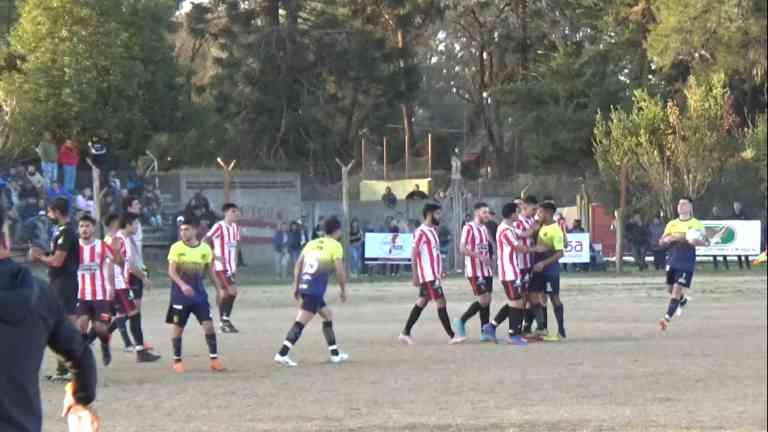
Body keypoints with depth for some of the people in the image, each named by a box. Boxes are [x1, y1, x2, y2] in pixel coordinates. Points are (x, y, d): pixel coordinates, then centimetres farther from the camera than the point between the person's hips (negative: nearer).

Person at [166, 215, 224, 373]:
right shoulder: (176, 248, -6)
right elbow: (171, 271, -11)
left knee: (208, 325, -6)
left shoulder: (205, 249, 2)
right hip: (180, 295, -2)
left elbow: (210, 272, 12)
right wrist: (182, 285, -27)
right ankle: (177, 360, 17)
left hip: (199, 294, 2)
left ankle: (214, 359, 1)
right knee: (178, 327, 3)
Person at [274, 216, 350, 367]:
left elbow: (298, 264, 15)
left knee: (328, 316, 22)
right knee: (300, 322, -12)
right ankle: (282, 354, -20)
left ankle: (335, 354, 27)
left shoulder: (312, 243, 17)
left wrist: (296, 286, 19)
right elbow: (340, 271, -8)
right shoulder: (335, 246, -2)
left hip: (304, 286, 8)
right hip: (315, 290, -8)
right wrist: (343, 290, 5)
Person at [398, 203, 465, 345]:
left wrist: (440, 271, 20)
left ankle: (405, 333, 16)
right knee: (441, 303, -7)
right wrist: (415, 276, -17)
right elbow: (414, 255, -15)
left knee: (422, 302, 11)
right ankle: (452, 336, -4)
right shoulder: (421, 232, -14)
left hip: (434, 274, 10)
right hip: (428, 275, -10)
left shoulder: (432, 230, 15)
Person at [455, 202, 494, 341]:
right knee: (483, 300, -12)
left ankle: (485, 332, 9)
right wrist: (479, 256, -25)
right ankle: (461, 321, 3)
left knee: (487, 300, 5)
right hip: (474, 271, -8)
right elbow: (462, 248, -17)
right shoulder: (469, 228, -10)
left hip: (486, 270, 8)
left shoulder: (484, 229, 15)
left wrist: (488, 259, 10)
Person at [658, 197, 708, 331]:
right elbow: (661, 242, 11)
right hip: (673, 262, 5)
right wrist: (667, 240, -13)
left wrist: (696, 241, -26)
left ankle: (667, 318, -14)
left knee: (677, 289, -13)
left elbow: (706, 242, -3)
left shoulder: (696, 224, -1)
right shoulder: (672, 224, 10)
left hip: (687, 263, -5)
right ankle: (683, 300, 46)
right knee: (670, 289, 14)